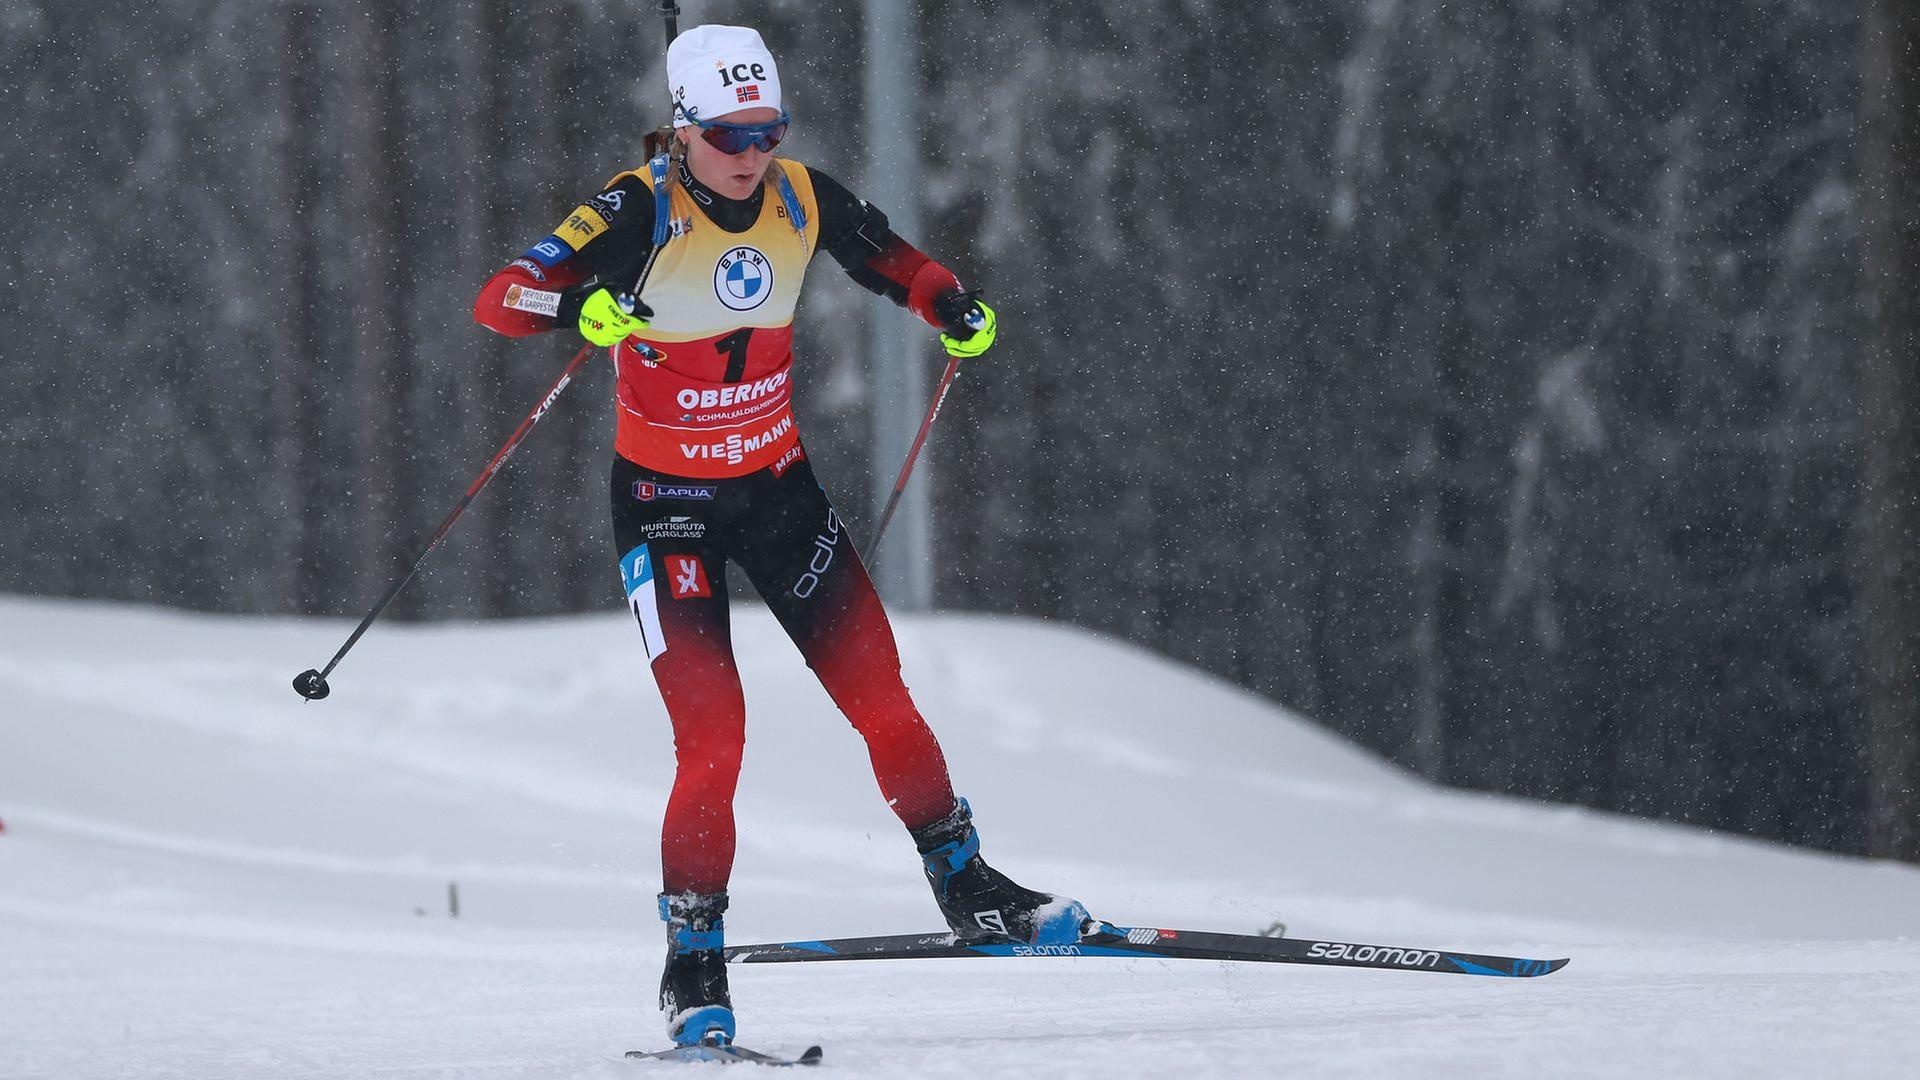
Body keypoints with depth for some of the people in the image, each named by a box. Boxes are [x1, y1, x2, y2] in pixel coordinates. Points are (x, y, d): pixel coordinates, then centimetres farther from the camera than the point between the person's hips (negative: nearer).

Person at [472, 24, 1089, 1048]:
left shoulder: (803, 199, -6)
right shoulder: (641, 215, -19)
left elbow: (889, 259, 14)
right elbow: (497, 302, -27)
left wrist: (952, 307, -7)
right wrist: (576, 302, -48)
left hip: (778, 484, 4)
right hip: (667, 502, -4)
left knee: (881, 700, 1)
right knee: (711, 738, -14)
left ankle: (967, 889, 19)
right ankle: (693, 963, -2)